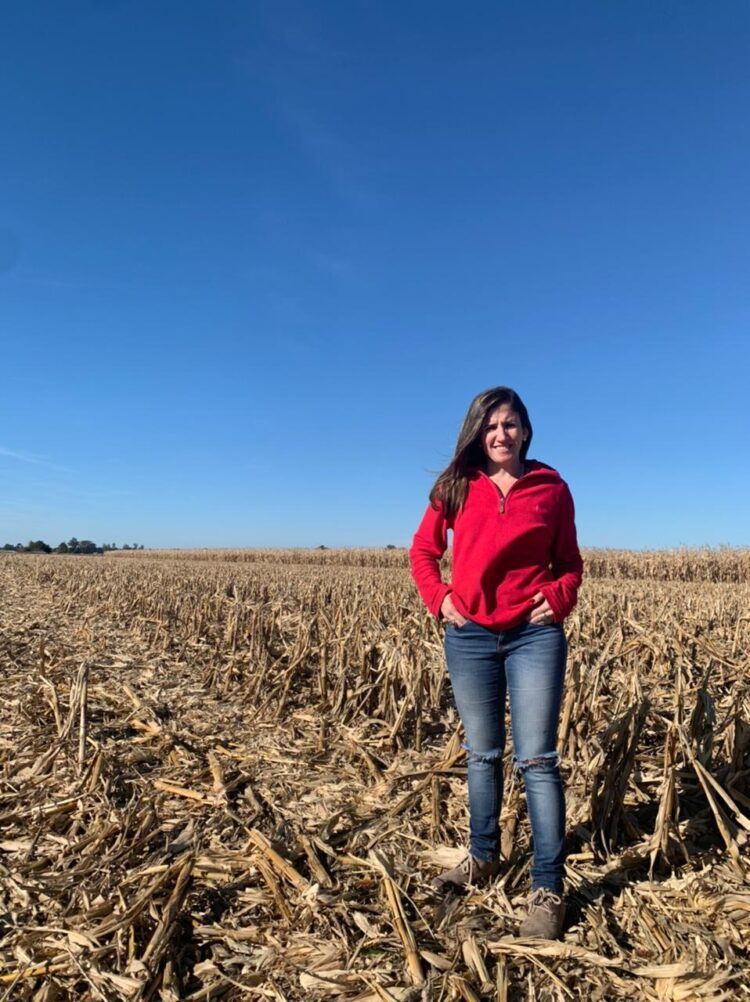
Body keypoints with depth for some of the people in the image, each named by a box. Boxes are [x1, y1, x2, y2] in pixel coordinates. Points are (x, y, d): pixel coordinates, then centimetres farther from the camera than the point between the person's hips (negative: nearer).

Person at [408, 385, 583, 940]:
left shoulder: (552, 488, 2)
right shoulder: (455, 487, 3)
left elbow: (570, 562, 9)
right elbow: (423, 551, 12)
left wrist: (560, 597, -10)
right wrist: (438, 599, -3)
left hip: (535, 636, -1)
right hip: (470, 637, 2)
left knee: (538, 760, -2)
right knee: (482, 754, 15)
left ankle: (548, 888, 10)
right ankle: (483, 856, 34)